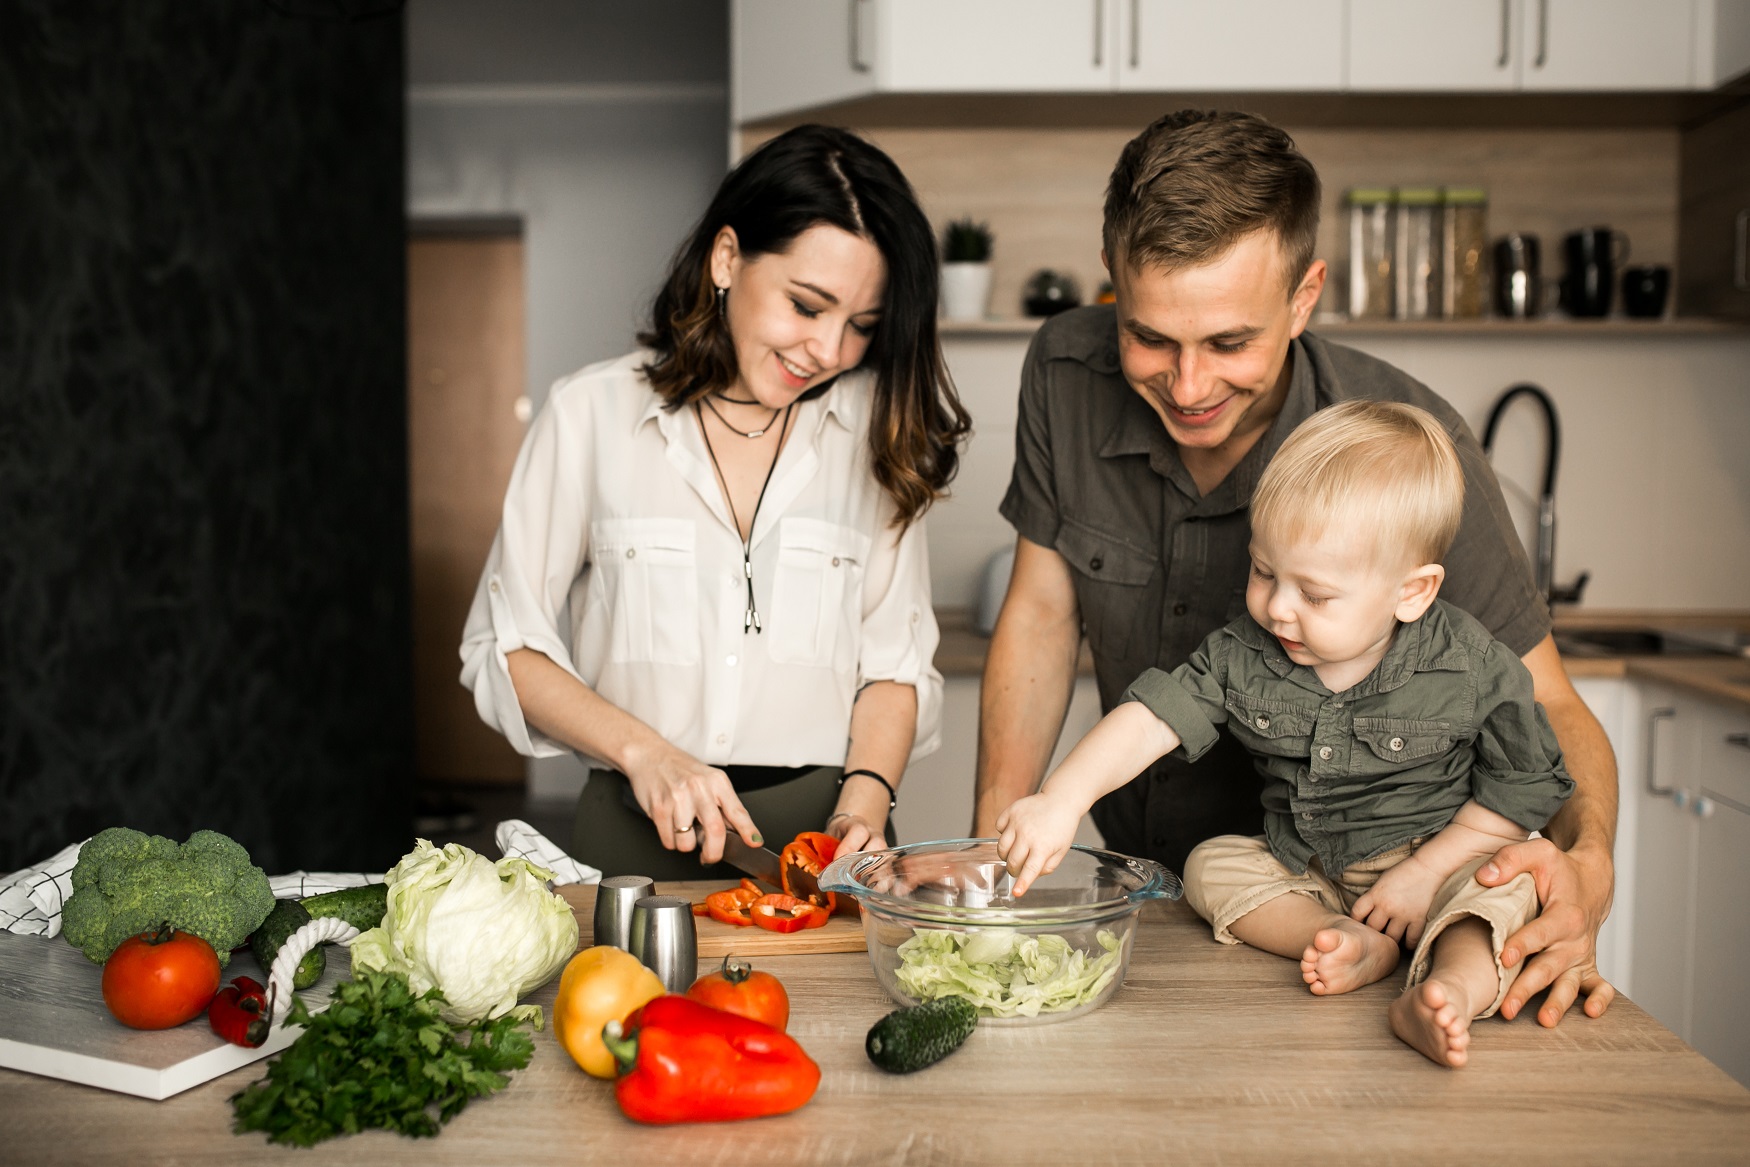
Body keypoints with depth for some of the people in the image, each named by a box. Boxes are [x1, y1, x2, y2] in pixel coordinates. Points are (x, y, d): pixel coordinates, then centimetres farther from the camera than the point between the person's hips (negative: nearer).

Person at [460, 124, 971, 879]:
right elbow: (504, 646, 4)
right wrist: (643, 752, -8)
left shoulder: (876, 426, 8)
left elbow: (896, 660, 9)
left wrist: (865, 798, -7)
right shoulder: (592, 413, 2)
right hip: (637, 833, -1)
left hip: (823, 829, 1)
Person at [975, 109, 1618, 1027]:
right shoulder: (1066, 374, -13)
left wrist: (1584, 866, -34)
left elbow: (1546, 709, -13)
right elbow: (1042, 616, -2)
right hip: (1137, 884, 3)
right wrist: (990, 848, -9)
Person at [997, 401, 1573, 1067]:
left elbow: (1527, 788, -8)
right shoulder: (1242, 657, -11)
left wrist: (1426, 872, -15)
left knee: (1508, 890, -30)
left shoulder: (1474, 669, -17)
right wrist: (1062, 800, -34)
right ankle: (1351, 944, -25)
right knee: (1211, 866, -10)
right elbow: (1152, 717, -19)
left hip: (1443, 862, -4)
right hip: (1301, 872, 4)